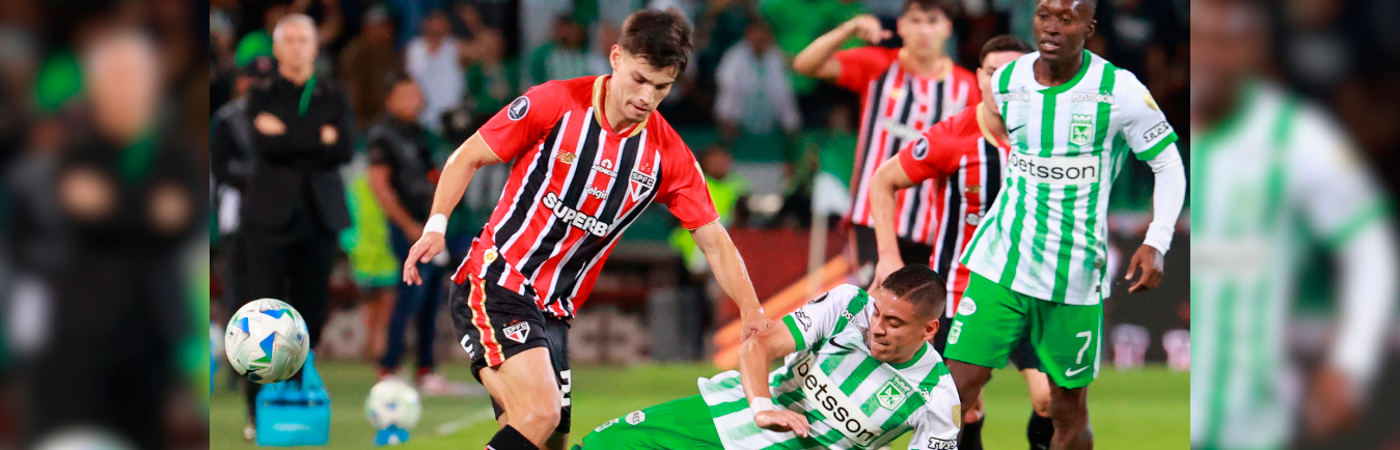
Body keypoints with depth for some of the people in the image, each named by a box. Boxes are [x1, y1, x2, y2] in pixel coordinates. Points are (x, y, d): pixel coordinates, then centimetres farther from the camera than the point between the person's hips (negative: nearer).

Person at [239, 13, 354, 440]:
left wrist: (289, 137, -8)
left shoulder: (334, 96, 11)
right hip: (271, 213, -2)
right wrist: (318, 138, -9)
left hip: (319, 213, 2)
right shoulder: (261, 95, 7)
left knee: (311, 313, 0)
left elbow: (343, 150, -5)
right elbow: (265, 145, -10)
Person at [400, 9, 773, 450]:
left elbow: (714, 241, 4)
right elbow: (468, 157, -1)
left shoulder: (669, 156, 0)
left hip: (553, 312, 6)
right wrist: (436, 225, -14)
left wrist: (751, 311, -9)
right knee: (539, 414, -25)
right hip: (495, 283, -6)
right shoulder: (553, 104, -10)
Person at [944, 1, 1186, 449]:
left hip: (1074, 277, -2)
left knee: (1069, 409, 5)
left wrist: (1156, 243, -13)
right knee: (957, 386, -8)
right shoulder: (1005, 80, 2)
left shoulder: (1119, 90, -10)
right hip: (1000, 263, 2)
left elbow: (1168, 163, -1)